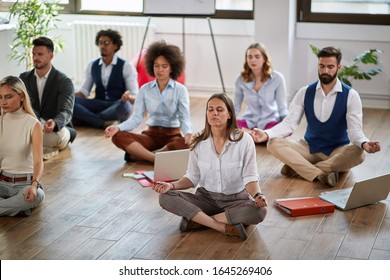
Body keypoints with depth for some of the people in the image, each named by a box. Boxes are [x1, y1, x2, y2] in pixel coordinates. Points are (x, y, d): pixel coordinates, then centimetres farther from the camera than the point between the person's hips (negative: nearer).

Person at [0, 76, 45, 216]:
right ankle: (17, 206, -16)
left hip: (25, 183, -3)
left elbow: (38, 161, -20)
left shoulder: (33, 125, -9)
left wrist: (34, 184, -40)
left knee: (37, 195, -38)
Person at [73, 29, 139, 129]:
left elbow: (135, 97, -7)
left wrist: (128, 97, -33)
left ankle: (87, 118, -28)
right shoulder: (92, 65, 10)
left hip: (117, 106, -3)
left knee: (124, 105, -40)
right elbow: (84, 91, 12)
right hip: (98, 105, 3)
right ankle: (102, 123, -30)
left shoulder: (126, 66, -3)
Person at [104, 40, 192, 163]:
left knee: (187, 144, -39)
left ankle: (137, 154, -28)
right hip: (151, 134, 2)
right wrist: (118, 127, -23)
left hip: (173, 136, -2)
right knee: (118, 136, -24)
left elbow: (184, 118, -13)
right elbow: (136, 117, -3)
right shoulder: (145, 89, 3)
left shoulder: (180, 90, -4)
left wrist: (188, 133, -36)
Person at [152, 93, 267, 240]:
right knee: (165, 197, -23)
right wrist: (172, 185, -16)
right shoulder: (199, 141, -2)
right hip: (206, 198, 2)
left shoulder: (244, 140, -10)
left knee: (259, 211, -35)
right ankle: (224, 227, -28)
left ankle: (196, 220, -23)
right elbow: (192, 177, 3)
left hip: (236, 199, -2)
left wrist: (258, 195, -32)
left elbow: (250, 177, -11)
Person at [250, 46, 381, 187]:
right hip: (310, 148, 2)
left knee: (357, 153, -36)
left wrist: (364, 143, -41)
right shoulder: (305, 93, -1)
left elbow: (354, 129, -17)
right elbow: (289, 123, -7)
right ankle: (321, 174, -36)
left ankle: (298, 168, -30)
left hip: (338, 151, -2)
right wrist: (267, 134, -26)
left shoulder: (350, 95, -9)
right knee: (274, 143, -23)